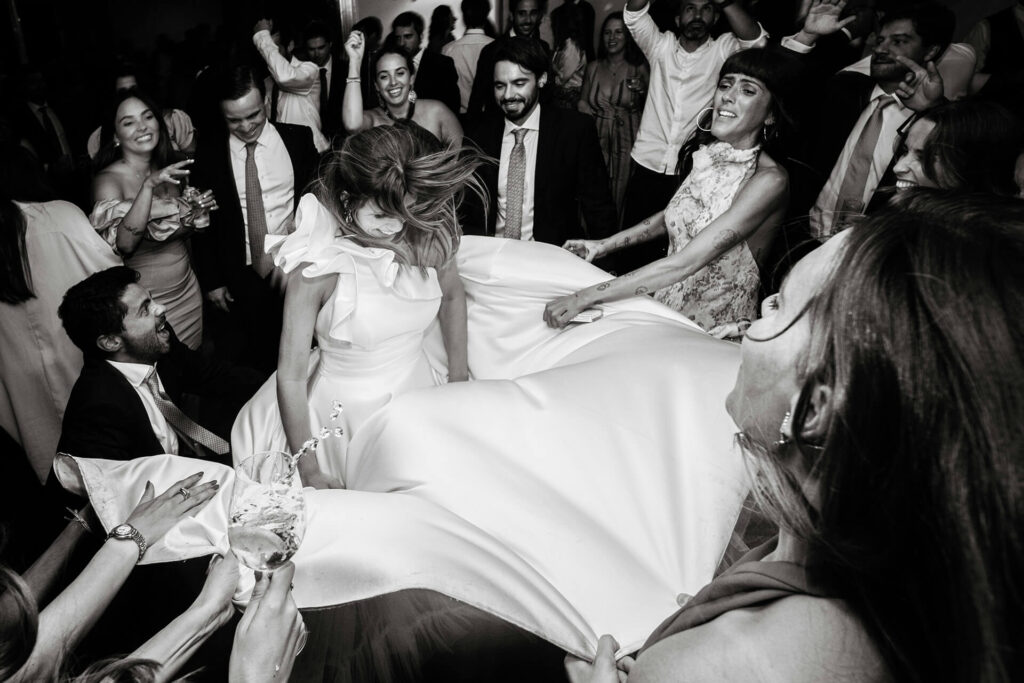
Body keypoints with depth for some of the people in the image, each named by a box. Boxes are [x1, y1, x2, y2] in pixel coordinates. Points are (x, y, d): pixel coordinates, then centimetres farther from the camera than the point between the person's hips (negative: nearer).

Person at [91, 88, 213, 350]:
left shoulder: (169, 172, 4)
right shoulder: (108, 180, -13)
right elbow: (124, 244, -28)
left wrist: (197, 212, -3)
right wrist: (148, 185, -34)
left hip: (187, 291, 6)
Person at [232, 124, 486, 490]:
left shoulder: (427, 236, -12)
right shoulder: (318, 266, -25)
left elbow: (452, 294, 10)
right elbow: (290, 376, -20)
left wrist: (459, 374, 11)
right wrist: (309, 471, -17)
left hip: (417, 389, 4)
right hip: (344, 408, -4)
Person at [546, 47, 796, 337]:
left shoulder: (770, 180, -19)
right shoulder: (706, 153, 2)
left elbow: (684, 262, -27)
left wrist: (585, 297, -31)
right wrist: (604, 245, 10)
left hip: (716, 332, -5)